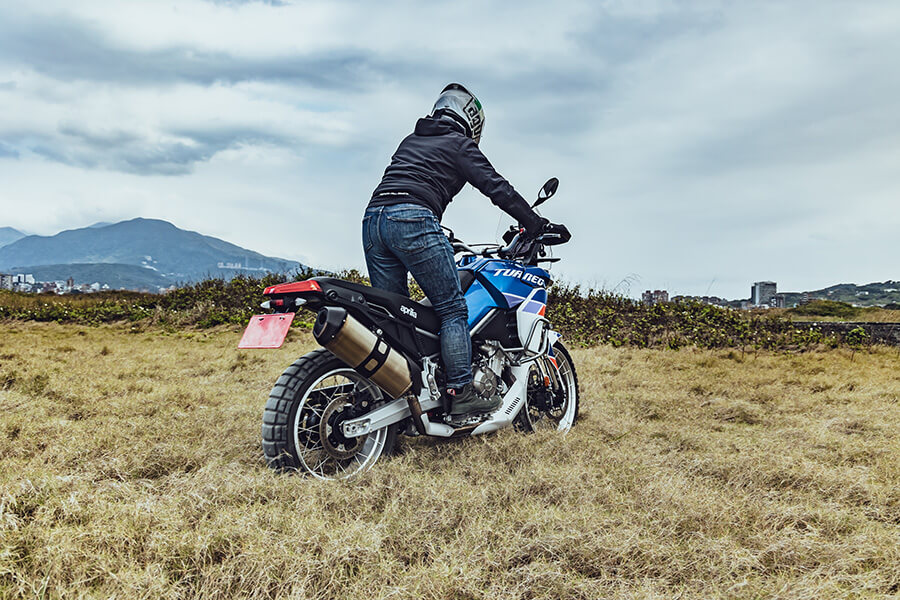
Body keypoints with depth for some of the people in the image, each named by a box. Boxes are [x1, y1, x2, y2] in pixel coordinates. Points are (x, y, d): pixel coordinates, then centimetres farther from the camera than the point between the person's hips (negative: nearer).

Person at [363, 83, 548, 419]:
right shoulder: (460, 145, 12)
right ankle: (461, 395, -6)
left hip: (372, 217, 7)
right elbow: (496, 187, 5)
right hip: (413, 219, -7)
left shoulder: (410, 140, 32)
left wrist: (438, 236, 45)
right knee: (452, 309, -3)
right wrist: (536, 224, 10)